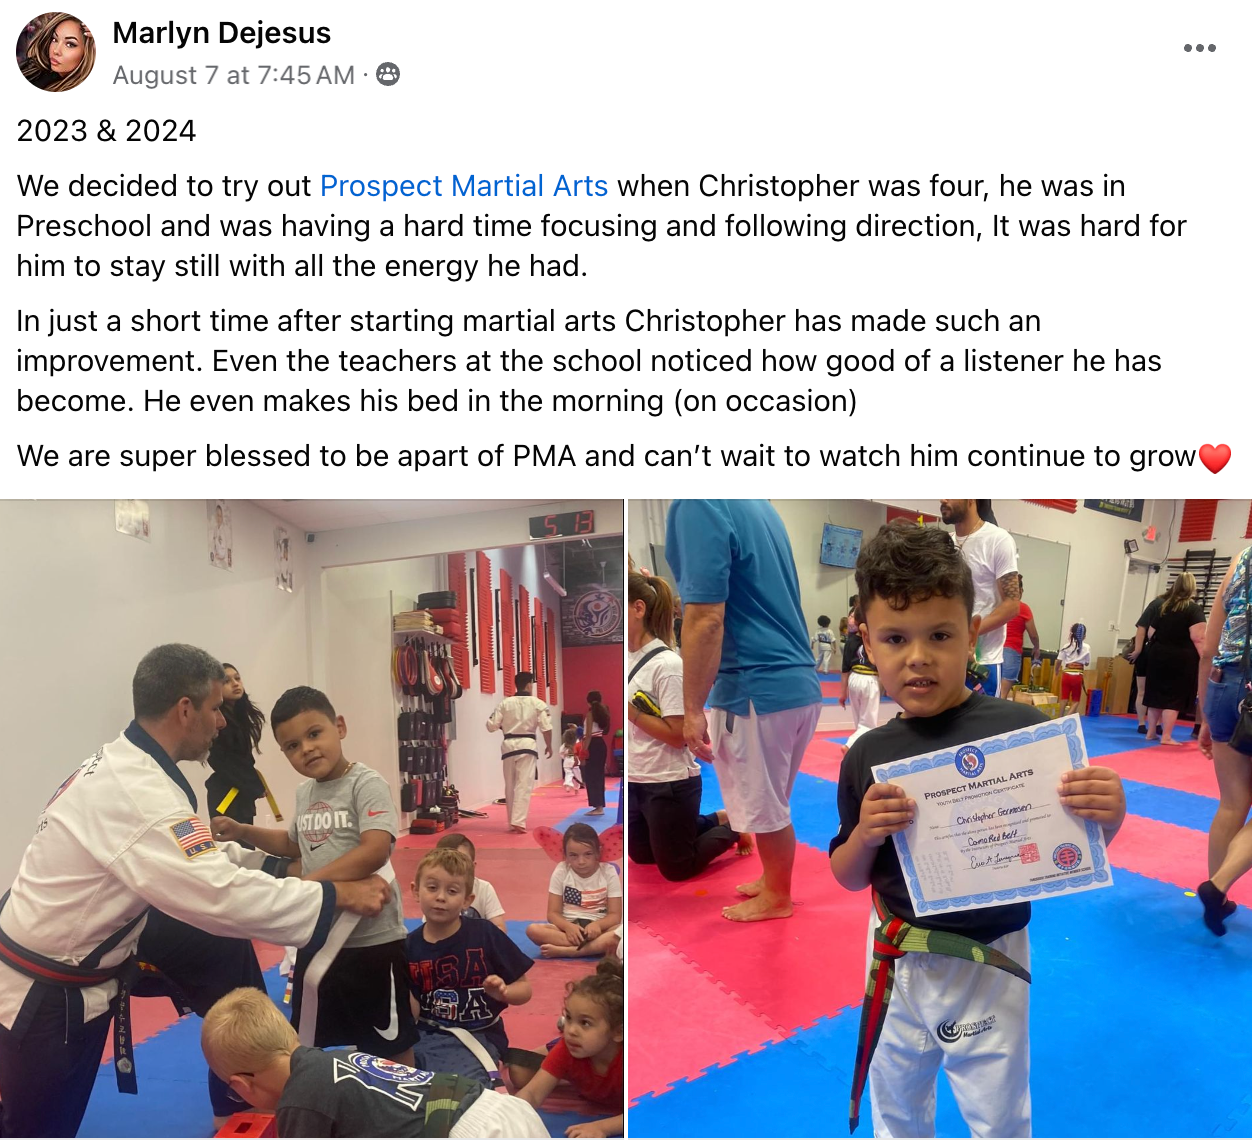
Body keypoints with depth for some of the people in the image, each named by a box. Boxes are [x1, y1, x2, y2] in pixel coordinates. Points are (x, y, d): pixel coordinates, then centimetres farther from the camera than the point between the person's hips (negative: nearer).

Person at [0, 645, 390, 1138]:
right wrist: (337, 895, -28)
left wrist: (282, 866, 0)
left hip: (76, 963, 10)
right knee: (41, 1127, 8)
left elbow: (198, 859, 9)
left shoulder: (123, 765, 0)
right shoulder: (136, 792, -33)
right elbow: (222, 895, -38)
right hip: (45, 998, -10)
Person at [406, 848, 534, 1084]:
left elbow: (524, 989, -4)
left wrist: (502, 992, -24)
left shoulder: (485, 935, -12)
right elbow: (411, 1012, 1)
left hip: (476, 1037, -4)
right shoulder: (410, 946, -3)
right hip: (424, 1035, 4)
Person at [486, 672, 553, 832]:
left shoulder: (504, 703, 2)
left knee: (510, 786, 14)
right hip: (527, 745, -3)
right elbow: (546, 728, -5)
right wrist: (549, 746, 9)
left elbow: (491, 725, 1)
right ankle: (518, 822, -11)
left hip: (509, 745, 3)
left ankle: (512, 822, 23)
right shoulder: (538, 703, -3)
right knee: (524, 786, -2)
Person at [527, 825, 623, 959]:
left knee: (621, 932, -34)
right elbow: (553, 913, -3)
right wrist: (568, 926, -24)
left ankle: (564, 951, -33)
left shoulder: (608, 872, -4)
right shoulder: (561, 872, -3)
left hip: (598, 928, -1)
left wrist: (597, 924, -27)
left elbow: (615, 915, -6)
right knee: (533, 930, -28)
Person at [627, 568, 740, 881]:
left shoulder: (667, 664, -21)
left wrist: (629, 710, -22)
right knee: (643, 856, 23)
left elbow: (678, 736, -21)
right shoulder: (630, 659, 2)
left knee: (677, 869, 6)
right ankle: (717, 820, 36)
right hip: (635, 782, 8)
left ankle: (732, 826, 28)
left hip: (670, 785, -8)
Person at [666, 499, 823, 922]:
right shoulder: (759, 505, 11)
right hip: (800, 683, 9)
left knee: (764, 807, 12)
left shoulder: (697, 505, -17)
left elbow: (706, 620, -23)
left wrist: (692, 710, -15)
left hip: (758, 689, -9)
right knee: (771, 802, 24)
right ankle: (773, 880, 41)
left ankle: (777, 898, 30)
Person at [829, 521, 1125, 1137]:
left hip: (987, 966, -3)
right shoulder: (867, 756, -9)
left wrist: (1106, 815, -28)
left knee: (998, 1117, 22)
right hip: (896, 963, 3)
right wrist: (865, 832, -19)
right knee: (895, 1107, 27)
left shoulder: (1021, 729, -19)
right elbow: (849, 878, 2)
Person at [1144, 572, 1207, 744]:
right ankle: (1166, 737, -1)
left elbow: (1150, 634, 17)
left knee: (1157, 694, 12)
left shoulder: (1163, 606, 12)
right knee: (1174, 697, -1)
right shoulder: (1194, 609, -6)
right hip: (1181, 659, -5)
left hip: (1159, 656, 5)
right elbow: (1198, 638, -16)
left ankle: (1151, 732, 20)